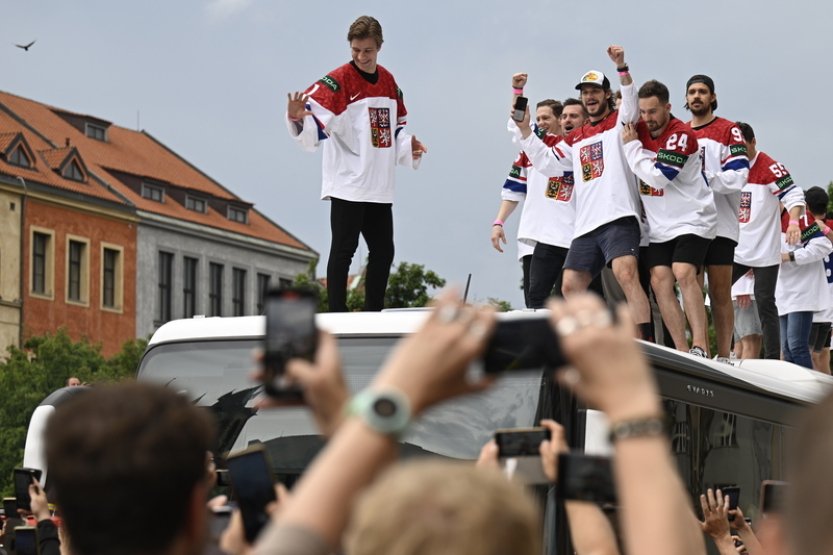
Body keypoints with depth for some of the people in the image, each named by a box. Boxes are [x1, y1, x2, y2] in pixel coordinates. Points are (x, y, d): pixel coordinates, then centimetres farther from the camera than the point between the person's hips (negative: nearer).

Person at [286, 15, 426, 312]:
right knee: (343, 250, -7)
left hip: (379, 187, 7)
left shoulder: (388, 81, 12)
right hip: (347, 184, -7)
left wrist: (408, 146, 6)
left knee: (383, 251, 10)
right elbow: (313, 114, -19)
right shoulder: (339, 80, -9)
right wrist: (297, 118, -40)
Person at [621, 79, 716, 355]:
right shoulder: (638, 129, 5)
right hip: (659, 226, 6)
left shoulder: (681, 135, -15)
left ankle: (701, 347, -26)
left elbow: (657, 177, -22)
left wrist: (632, 145, -14)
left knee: (684, 274, -23)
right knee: (660, 281, -7)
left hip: (691, 219, -6)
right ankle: (682, 351, -6)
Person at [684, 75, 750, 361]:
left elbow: (739, 176, -9)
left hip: (719, 225, -4)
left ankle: (723, 357, -3)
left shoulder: (728, 131, 2)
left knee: (720, 293, -3)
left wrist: (704, 178, -16)